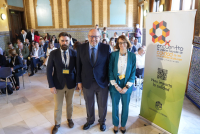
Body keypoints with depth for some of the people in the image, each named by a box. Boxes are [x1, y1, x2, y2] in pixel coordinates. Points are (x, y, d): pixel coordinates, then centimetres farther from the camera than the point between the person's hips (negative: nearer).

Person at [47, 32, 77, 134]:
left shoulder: (74, 53, -5)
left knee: (70, 104, 19)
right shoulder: (53, 54, -8)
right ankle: (57, 123, 36)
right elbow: (49, 70, -6)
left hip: (71, 84, 1)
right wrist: (51, 85, -9)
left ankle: (69, 119, 44)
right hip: (58, 84, -1)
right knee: (58, 106, 13)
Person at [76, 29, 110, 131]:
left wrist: (109, 80, -4)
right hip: (87, 83, 1)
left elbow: (109, 65, -5)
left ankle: (102, 121, 45)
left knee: (102, 105, 18)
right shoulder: (81, 48, -5)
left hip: (102, 82, -1)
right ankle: (90, 120, 48)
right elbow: (78, 66, 0)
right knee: (89, 104, 21)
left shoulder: (106, 48, -9)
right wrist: (79, 81, 1)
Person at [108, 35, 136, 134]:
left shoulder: (132, 56, -3)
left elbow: (133, 72, -2)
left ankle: (123, 124, 37)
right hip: (115, 85, 0)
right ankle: (115, 124, 36)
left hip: (126, 86, 1)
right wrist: (115, 85, -10)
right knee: (115, 106, 13)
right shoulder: (113, 55, -5)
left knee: (125, 107, 13)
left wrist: (127, 87, -9)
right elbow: (110, 71, -4)